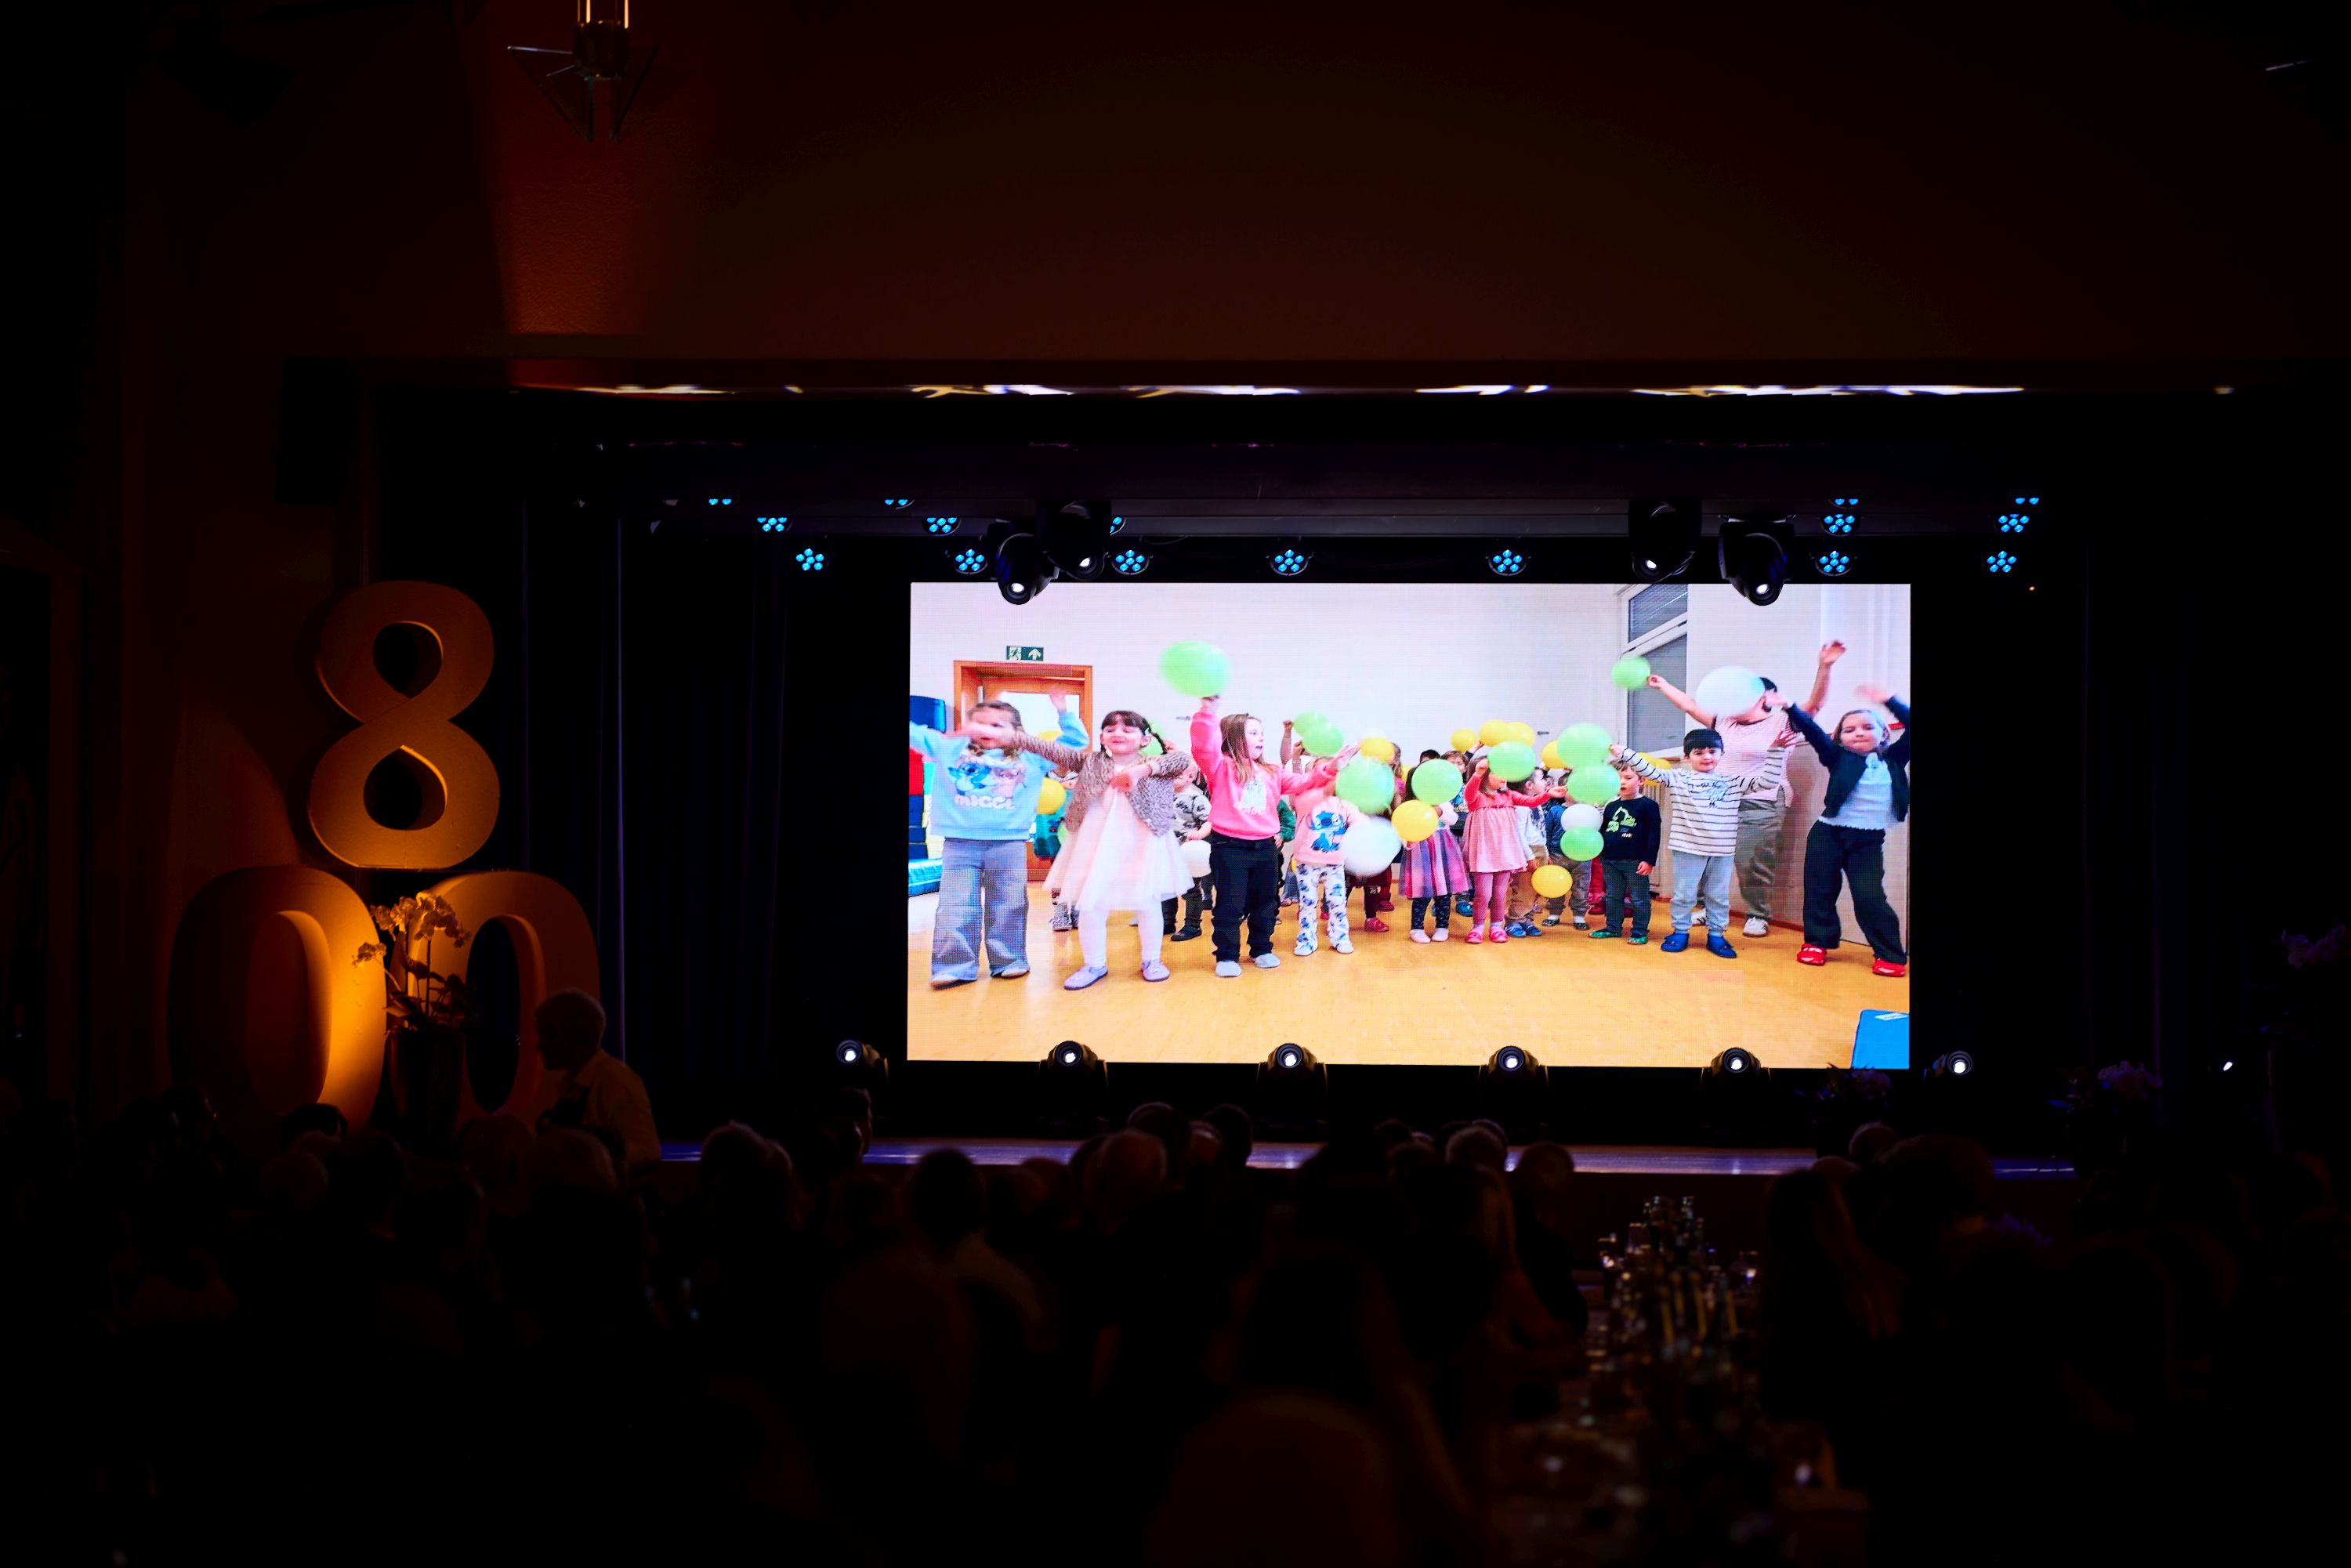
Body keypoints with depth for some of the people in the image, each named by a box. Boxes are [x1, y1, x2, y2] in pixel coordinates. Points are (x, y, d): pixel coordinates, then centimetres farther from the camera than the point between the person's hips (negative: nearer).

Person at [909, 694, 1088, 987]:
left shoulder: (1031, 758, 10)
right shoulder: (951, 748, 10)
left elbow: (1074, 743, 14)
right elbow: (914, 733, 14)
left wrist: (1064, 715, 4)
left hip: (1008, 843, 0)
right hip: (960, 843, 0)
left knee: (1007, 907, 6)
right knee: (956, 907, -2)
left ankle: (1009, 961, 17)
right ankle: (956, 965, 3)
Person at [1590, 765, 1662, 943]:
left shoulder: (1648, 805, -6)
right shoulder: (1612, 806, 12)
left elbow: (1653, 834, -9)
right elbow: (1603, 831, 19)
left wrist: (1649, 860, -14)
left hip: (1635, 861, -6)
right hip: (1610, 861, 6)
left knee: (1638, 898, 1)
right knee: (1612, 897, 15)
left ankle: (1640, 932, 6)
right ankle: (1612, 927, 25)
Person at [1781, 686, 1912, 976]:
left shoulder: (1893, 761, 5)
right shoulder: (1838, 758, 1)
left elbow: (1911, 727, -2)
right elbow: (1813, 732, -11)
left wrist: (1890, 701, -9)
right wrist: (1790, 709, -23)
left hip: (1869, 840, -1)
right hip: (1829, 833, 1)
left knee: (1870, 896, -7)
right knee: (1820, 890, 6)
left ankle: (1890, 955, -1)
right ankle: (1817, 942, 22)